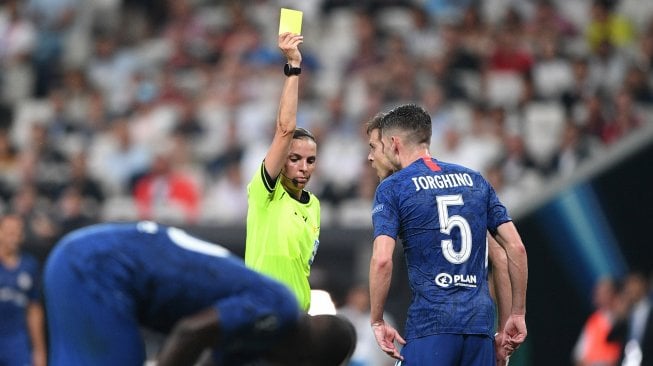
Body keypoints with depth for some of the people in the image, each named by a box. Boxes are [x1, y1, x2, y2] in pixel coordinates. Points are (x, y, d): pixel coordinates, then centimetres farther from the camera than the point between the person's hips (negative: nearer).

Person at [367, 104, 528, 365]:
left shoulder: (392, 188, 1)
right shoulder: (475, 181, 15)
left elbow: (382, 260, -13)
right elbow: (516, 248, 11)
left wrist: (377, 321, -4)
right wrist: (517, 314, 15)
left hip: (430, 324, -5)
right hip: (480, 321, 5)